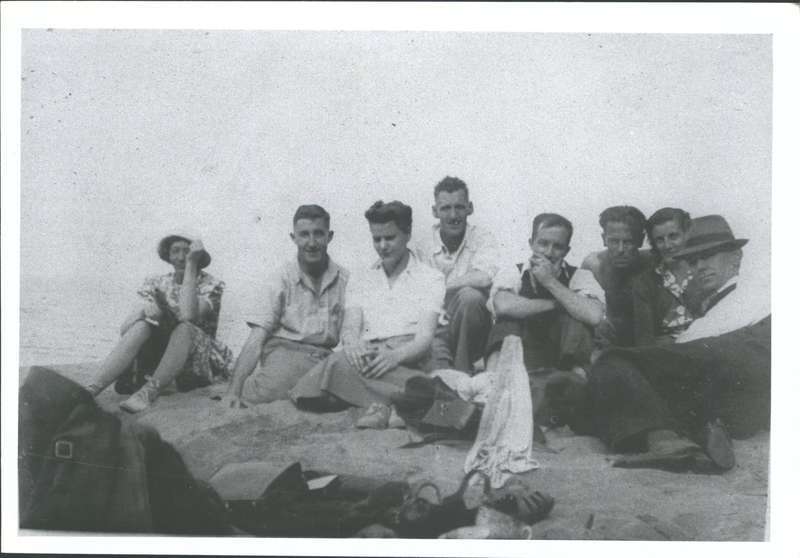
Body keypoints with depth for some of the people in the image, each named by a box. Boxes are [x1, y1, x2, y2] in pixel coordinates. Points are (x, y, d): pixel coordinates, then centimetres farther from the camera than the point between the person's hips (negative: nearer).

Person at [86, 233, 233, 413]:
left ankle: (149, 392, -45)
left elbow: (188, 316, -26)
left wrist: (191, 264, -22)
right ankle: (91, 391, -38)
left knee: (184, 328, -32)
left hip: (199, 363, -3)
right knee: (142, 326, -26)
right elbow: (124, 328, -5)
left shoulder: (211, 285, -3)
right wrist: (145, 310, -28)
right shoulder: (157, 283, 8)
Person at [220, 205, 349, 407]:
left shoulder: (344, 279, 10)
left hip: (325, 358, 4)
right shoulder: (281, 279, 2)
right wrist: (233, 390, -15)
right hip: (285, 352, -3)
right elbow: (256, 339, -5)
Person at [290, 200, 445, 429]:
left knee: (340, 363, -36)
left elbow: (425, 337, -2)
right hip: (367, 357, 5)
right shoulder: (361, 281, 24)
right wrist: (352, 346, -21)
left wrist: (395, 356, -27)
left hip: (409, 358, -5)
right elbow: (350, 328, 7)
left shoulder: (430, 278, 11)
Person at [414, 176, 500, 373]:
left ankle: (462, 369, -18)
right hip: (436, 329, -2)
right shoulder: (423, 246, 4)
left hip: (471, 332, 2)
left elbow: (485, 277, -24)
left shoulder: (482, 238, -2)